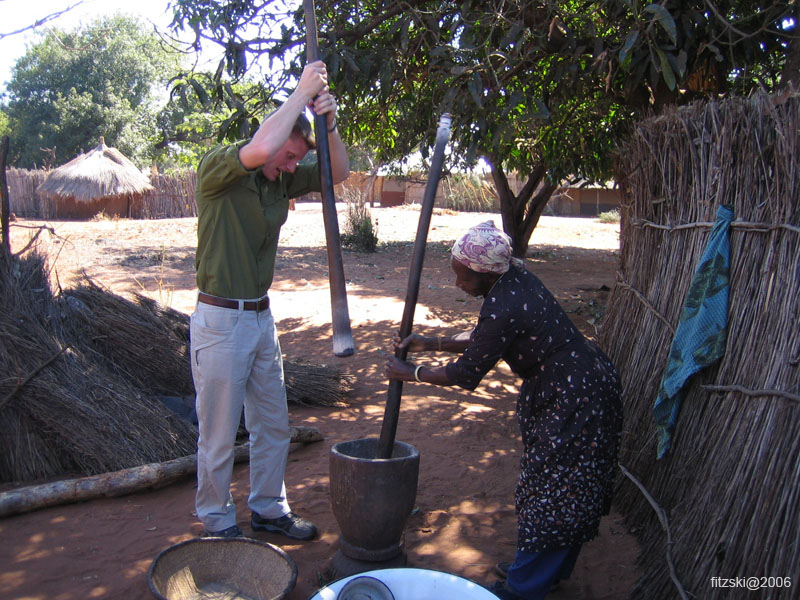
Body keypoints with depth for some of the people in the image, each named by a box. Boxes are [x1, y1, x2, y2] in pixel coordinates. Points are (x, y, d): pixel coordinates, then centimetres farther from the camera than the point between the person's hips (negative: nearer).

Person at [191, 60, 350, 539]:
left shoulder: (282, 178, 7)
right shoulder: (218, 168, -14)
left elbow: (339, 173, 10)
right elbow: (260, 148, -34)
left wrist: (328, 121, -7)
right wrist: (302, 94, -21)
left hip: (261, 316, 8)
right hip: (221, 320, -7)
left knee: (273, 424, 16)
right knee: (219, 432, 5)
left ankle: (269, 509, 34)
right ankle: (217, 522, 24)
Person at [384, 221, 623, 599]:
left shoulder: (503, 308, -29)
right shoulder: (514, 277, 0)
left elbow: (467, 372, -18)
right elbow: (482, 339, 11)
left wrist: (411, 374, -6)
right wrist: (430, 344, 5)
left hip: (574, 400, -10)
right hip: (573, 386, 10)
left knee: (554, 493, 3)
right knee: (560, 488, 21)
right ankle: (552, 569, 38)